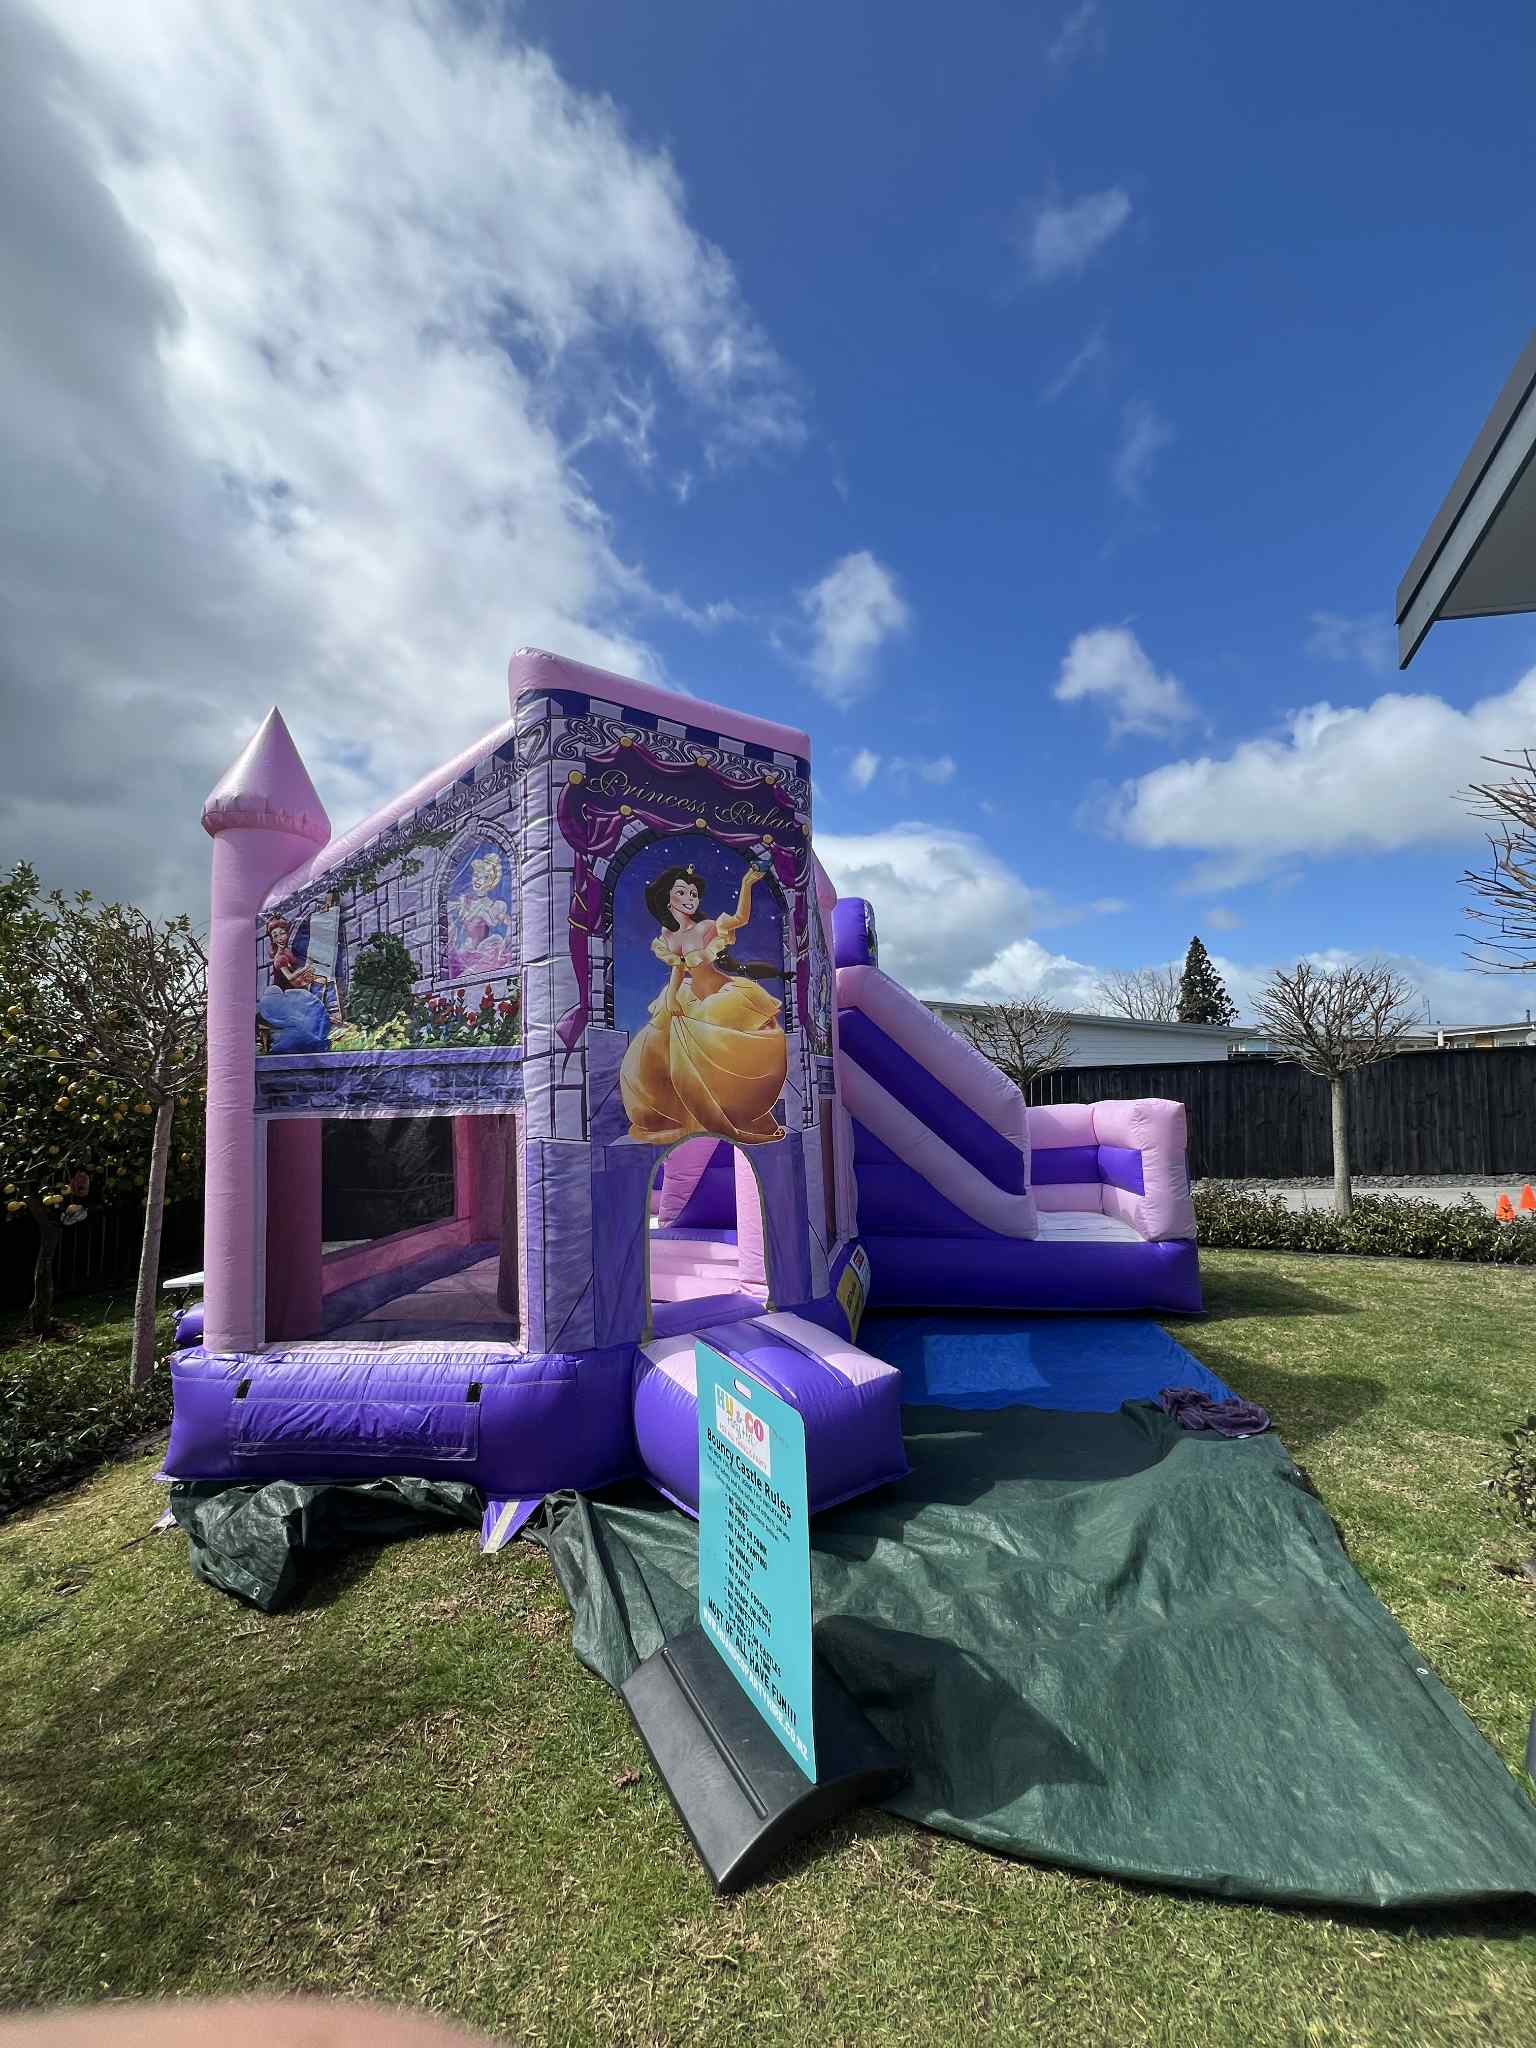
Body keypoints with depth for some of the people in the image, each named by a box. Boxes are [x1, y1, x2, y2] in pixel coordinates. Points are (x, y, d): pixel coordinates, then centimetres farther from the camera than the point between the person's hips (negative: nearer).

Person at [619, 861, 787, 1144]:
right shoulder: (667, 938, 3)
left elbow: (740, 918, -22)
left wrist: (746, 884, -34)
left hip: (727, 995, -5)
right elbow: (677, 971, 10)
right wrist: (670, 997, -4)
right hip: (695, 1002, 5)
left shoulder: (709, 927, -9)